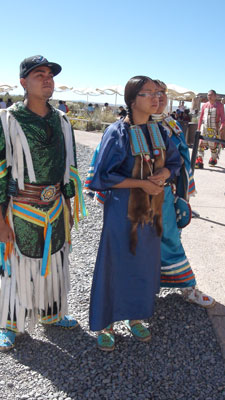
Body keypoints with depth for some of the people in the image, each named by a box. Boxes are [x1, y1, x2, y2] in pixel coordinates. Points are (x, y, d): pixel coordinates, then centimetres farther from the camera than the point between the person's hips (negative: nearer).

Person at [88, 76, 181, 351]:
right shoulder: (117, 133, -14)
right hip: (122, 209, -6)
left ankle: (134, 316, 36)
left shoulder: (158, 131, 3)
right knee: (115, 264, 5)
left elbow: (174, 161, 12)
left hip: (149, 208, 6)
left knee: (145, 264, 15)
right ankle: (104, 323, 25)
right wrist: (142, 183, -20)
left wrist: (163, 174, -10)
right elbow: (103, 176, -15)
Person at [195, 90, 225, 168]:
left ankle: (213, 159, 29)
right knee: (201, 144, -11)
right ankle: (199, 161, -15)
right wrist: (198, 128, 14)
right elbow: (201, 117, 17)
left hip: (214, 129, -2)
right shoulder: (205, 106, 12)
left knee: (213, 145, 5)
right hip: (204, 127, 2)